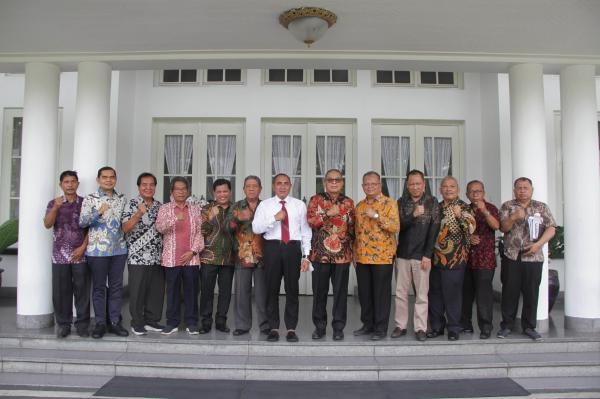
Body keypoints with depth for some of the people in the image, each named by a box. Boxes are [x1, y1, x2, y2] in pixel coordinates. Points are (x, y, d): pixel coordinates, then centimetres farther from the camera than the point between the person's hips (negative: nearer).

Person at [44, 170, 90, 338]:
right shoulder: (53, 203, 7)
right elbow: (47, 224, -7)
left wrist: (83, 247, -7)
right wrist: (56, 207, -21)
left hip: (81, 254, -1)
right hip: (60, 255, 1)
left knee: (82, 290, 1)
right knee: (61, 291, 4)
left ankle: (82, 324, 10)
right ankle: (63, 324, 16)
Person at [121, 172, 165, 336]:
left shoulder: (159, 206, 13)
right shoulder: (132, 204, -4)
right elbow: (125, 228, -12)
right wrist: (138, 214, -25)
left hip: (157, 257, 5)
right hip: (138, 256, -5)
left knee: (157, 290, 9)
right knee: (138, 291, 2)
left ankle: (152, 320, 22)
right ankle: (137, 323, 15)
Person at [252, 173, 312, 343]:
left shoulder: (299, 205, 9)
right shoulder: (264, 205, 6)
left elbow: (306, 231, 7)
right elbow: (256, 228, -5)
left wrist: (306, 256, 1)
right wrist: (274, 218, -17)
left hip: (293, 248, 0)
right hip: (272, 247, 0)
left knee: (292, 289, 5)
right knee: (272, 288, 5)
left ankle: (291, 329, 15)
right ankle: (273, 328, 17)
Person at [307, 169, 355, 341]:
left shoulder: (349, 202, 10)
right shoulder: (316, 200, 5)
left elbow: (353, 227, 11)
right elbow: (310, 222, -8)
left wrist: (354, 249, 6)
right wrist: (328, 213, -16)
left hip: (342, 254, 1)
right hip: (320, 253, -1)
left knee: (340, 292, 5)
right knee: (319, 291, 6)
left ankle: (338, 327, 16)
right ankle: (319, 326, 19)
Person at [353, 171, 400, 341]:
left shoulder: (390, 203, -5)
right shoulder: (360, 205, 13)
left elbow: (396, 227, -17)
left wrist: (376, 215, -24)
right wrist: (355, 253, 14)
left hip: (382, 256, -6)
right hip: (362, 257, 6)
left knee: (381, 292, 2)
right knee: (364, 292, 11)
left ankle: (381, 328, 12)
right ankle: (368, 324, 25)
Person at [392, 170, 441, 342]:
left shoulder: (432, 202, 0)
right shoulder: (401, 202, 6)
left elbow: (434, 229, -4)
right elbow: (398, 225, -3)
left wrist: (427, 255, -10)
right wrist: (413, 215, -20)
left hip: (422, 255, -2)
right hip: (402, 254, 3)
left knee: (421, 294, 2)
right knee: (400, 293, 8)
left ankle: (420, 328, 12)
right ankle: (400, 325, 18)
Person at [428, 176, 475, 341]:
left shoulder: (463, 207, -3)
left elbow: (471, 229, -15)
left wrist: (460, 216, -31)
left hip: (455, 258, -5)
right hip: (436, 257, 5)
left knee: (452, 294, 0)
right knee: (435, 293, 10)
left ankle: (453, 329, 13)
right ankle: (437, 326, 23)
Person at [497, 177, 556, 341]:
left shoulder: (541, 207, 7)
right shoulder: (507, 206, 6)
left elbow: (551, 228, 1)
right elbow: (503, 228, -2)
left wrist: (538, 244, -13)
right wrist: (513, 217, -21)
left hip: (533, 257, 1)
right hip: (511, 256, 0)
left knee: (531, 292, 5)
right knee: (509, 292, 3)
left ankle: (529, 326, 18)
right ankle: (507, 325, 14)